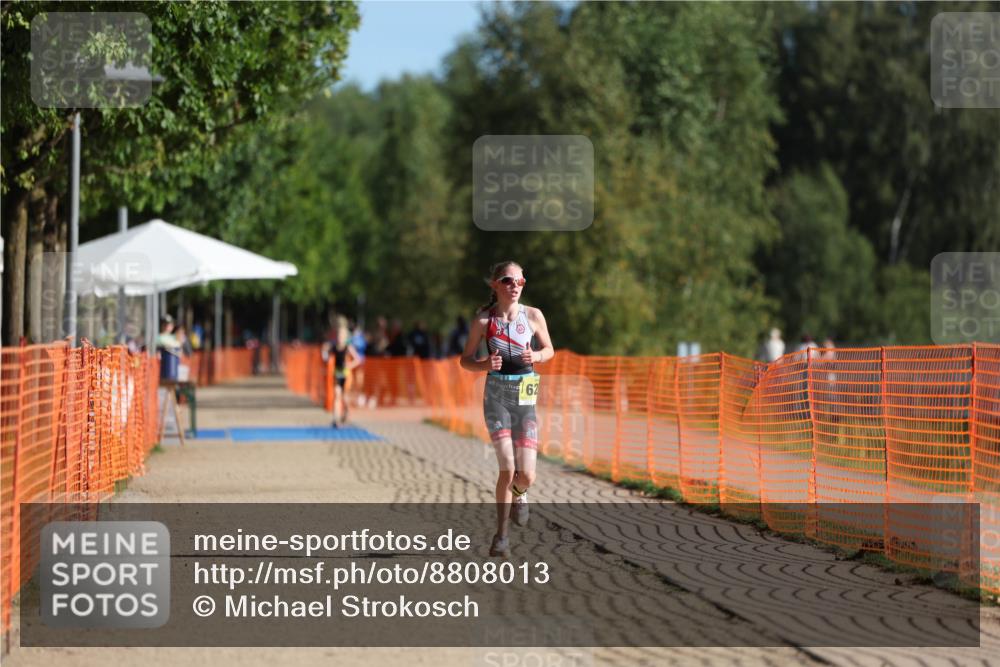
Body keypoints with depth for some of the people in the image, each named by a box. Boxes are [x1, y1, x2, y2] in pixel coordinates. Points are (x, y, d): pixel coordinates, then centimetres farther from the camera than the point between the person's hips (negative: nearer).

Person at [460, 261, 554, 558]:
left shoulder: (533, 316, 0)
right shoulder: (484, 319, -2)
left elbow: (549, 349, 14)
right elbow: (465, 360, 4)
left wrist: (535, 356, -8)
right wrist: (485, 364, -17)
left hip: (525, 397, 1)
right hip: (497, 395, -1)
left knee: (526, 476, -5)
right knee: (508, 469, -15)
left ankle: (519, 493, 34)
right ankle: (501, 534, 3)